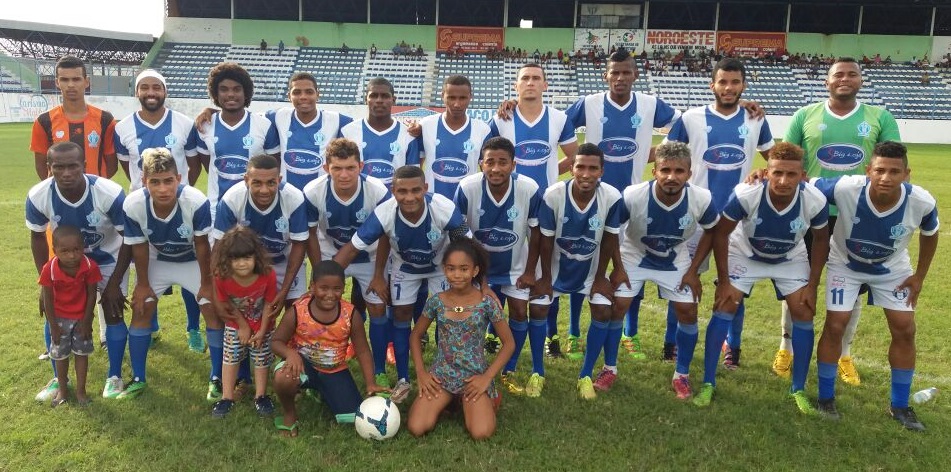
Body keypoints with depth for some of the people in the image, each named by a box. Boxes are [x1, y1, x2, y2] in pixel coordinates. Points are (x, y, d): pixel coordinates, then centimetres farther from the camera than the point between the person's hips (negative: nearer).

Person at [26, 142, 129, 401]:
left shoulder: (110, 194, -35)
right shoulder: (38, 196, -27)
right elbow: (38, 237, -6)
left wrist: (114, 283, -18)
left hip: (109, 259, -3)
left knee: (113, 313, -7)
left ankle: (114, 377, 11)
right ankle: (59, 379, 20)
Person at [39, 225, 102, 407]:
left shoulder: (90, 266, -27)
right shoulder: (49, 269, -27)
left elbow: (92, 295, -14)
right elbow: (48, 299, -15)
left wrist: (86, 320, -9)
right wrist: (53, 326, -9)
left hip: (82, 317, 0)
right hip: (60, 318, 0)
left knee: (82, 353, 10)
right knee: (60, 355, 13)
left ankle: (81, 390, 24)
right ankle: (62, 390, 32)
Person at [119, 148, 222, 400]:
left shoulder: (197, 202, -39)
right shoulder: (133, 205, -32)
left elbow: (202, 245, -22)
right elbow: (139, 247, -14)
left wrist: (206, 283, -12)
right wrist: (143, 284, -4)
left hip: (192, 260, -2)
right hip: (157, 260, 2)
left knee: (213, 309, -10)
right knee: (141, 309, -1)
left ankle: (216, 378, 3)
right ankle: (138, 379, 15)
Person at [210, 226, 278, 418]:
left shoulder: (268, 275, -33)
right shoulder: (222, 278, -30)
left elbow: (269, 304, -18)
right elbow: (227, 305, -12)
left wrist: (262, 331, -13)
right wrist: (243, 325, -8)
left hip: (262, 325, -1)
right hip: (235, 324, 1)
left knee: (262, 358, 10)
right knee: (230, 357, 7)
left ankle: (261, 396, 25)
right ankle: (227, 397, 20)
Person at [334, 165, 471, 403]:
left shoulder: (445, 209, -40)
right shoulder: (383, 214, -37)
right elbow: (352, 248, -29)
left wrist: (482, 284, -25)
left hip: (440, 265, -1)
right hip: (404, 267, 1)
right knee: (401, 316, 4)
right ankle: (402, 380, 20)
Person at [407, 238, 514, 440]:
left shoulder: (487, 303, -11)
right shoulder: (436, 302, -4)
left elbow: (509, 343, -3)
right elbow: (415, 336, 10)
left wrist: (487, 377, -10)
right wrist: (421, 372, -1)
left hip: (474, 375, -2)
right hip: (442, 373, 2)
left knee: (481, 433, -23)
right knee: (416, 428, -16)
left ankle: (474, 400, 12)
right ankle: (447, 400, 15)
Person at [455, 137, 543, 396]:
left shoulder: (530, 190, -28)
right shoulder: (467, 188, -29)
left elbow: (536, 232, -12)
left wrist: (530, 271, -6)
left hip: (515, 265, 1)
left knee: (519, 311, 3)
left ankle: (509, 370, 25)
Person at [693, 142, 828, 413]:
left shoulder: (815, 201, -29)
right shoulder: (746, 194, -36)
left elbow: (820, 240, -8)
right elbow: (721, 233, -20)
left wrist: (812, 285, -9)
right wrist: (724, 281, -17)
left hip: (791, 259, 2)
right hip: (745, 254, -2)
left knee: (804, 315, -5)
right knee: (724, 309, -11)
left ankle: (798, 390, 12)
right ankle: (708, 384, 0)